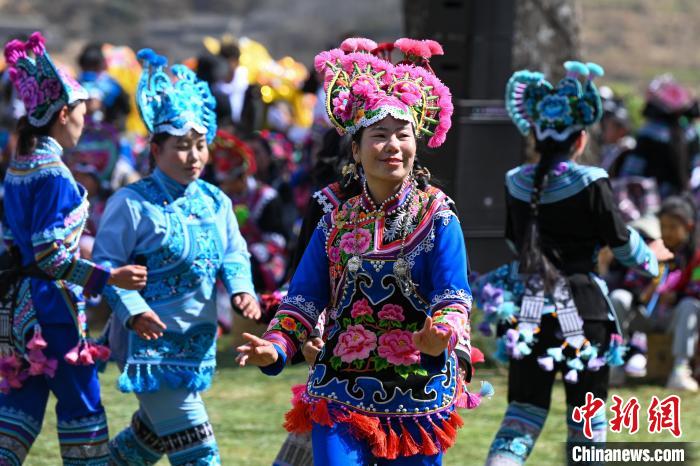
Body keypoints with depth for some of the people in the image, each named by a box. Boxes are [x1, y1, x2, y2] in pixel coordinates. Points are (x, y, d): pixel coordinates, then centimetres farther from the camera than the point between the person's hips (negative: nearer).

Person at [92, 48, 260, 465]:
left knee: (155, 432, 21)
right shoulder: (133, 204, -12)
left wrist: (241, 289, -8)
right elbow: (106, 262, -11)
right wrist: (133, 310, -24)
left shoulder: (215, 201, 7)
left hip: (198, 342, 7)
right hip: (152, 339, -7)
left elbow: (235, 254, 13)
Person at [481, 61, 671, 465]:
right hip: (582, 310, -3)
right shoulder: (590, 183, -9)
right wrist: (652, 257, 22)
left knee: (522, 415, 4)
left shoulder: (517, 183, 3)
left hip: (529, 311, 3)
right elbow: (621, 241, 0)